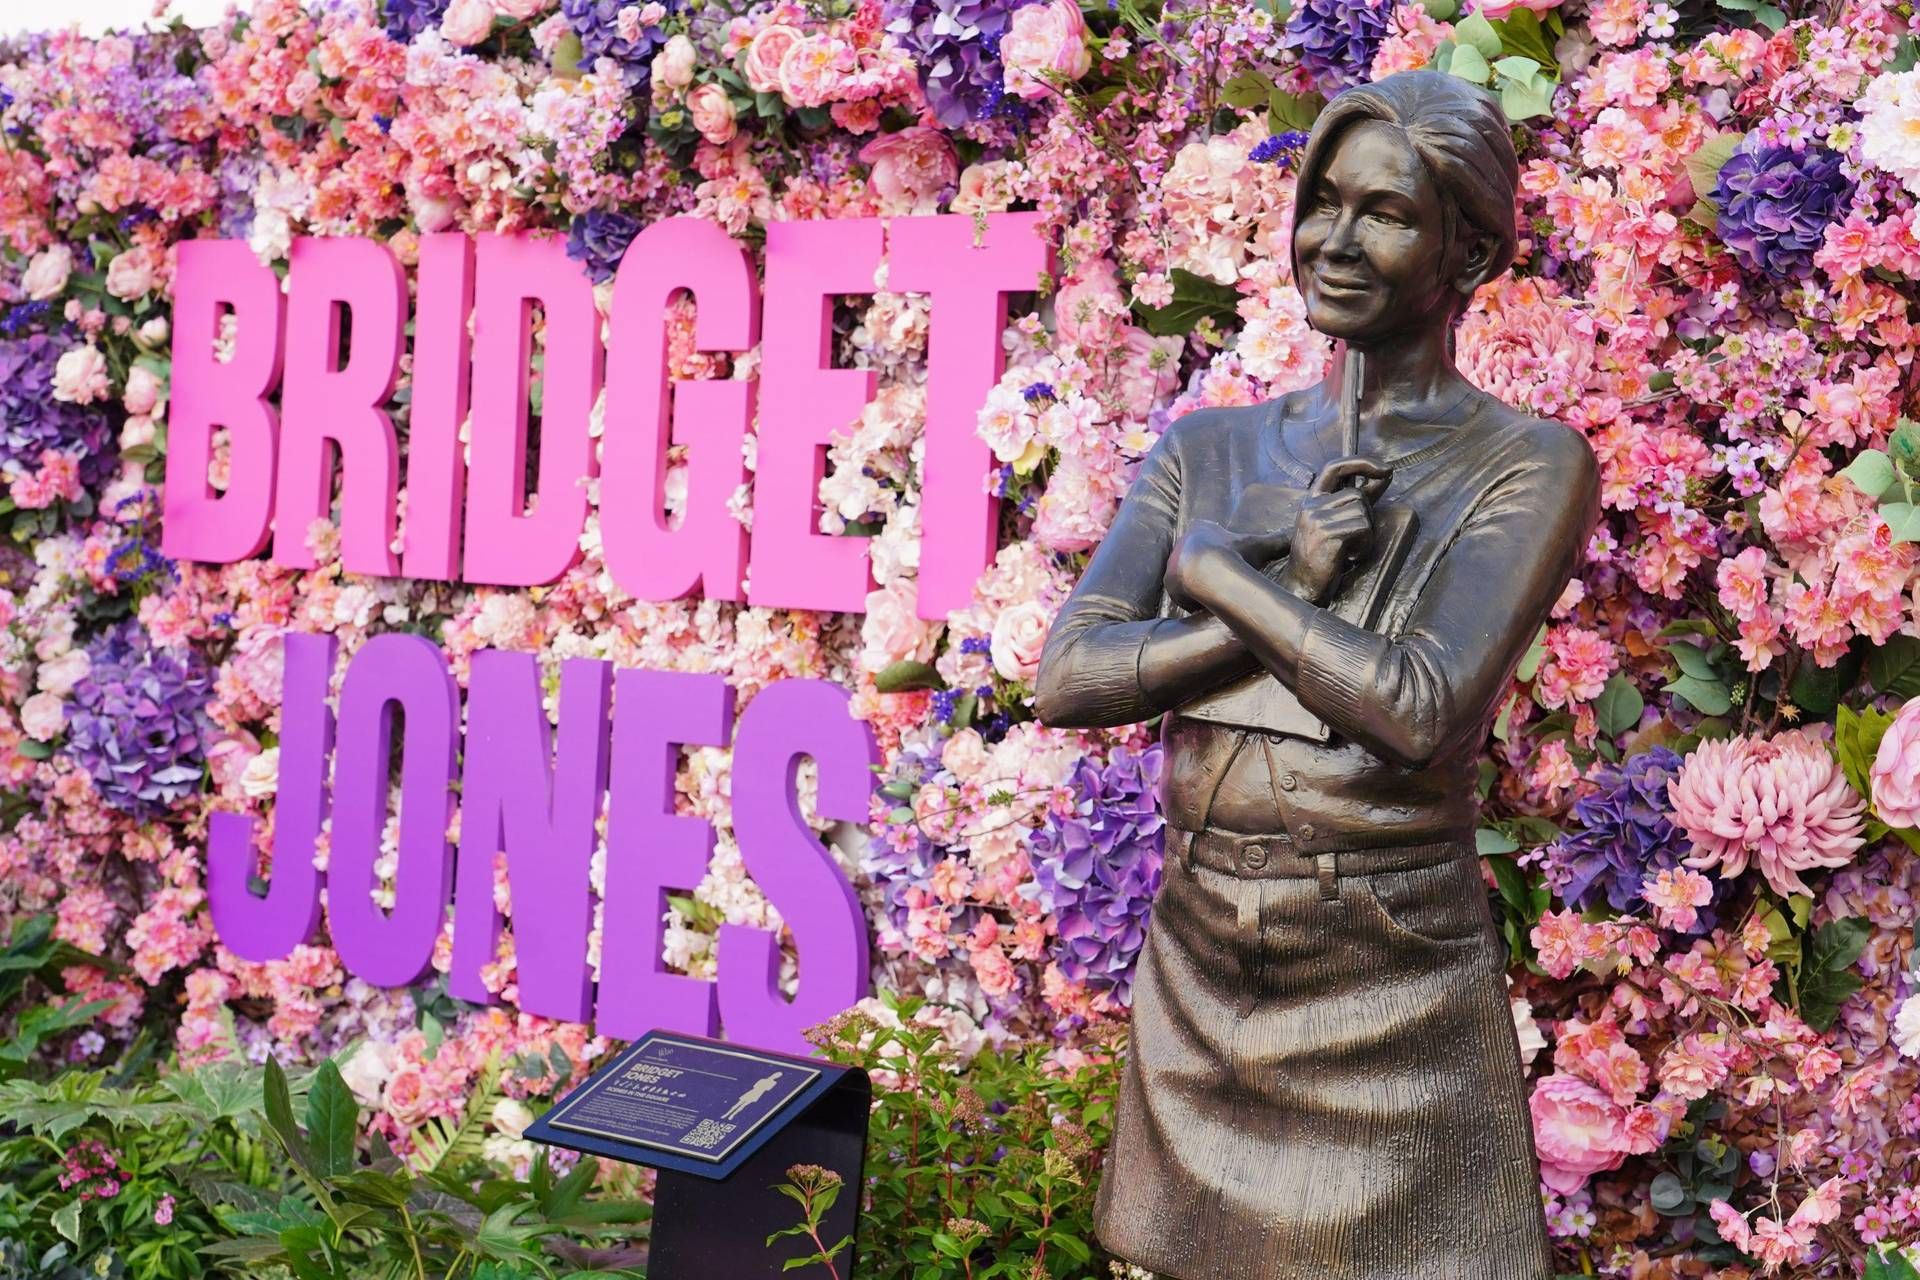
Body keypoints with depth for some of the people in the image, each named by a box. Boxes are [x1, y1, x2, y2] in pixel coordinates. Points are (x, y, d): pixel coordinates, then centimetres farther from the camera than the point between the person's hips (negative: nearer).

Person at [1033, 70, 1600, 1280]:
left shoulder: (1528, 467, -7)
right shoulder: (1211, 448, 5)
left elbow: (1421, 714, -20)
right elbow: (1066, 679, -4)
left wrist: (1215, 570, -11)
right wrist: (1287, 593, -15)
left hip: (1392, 989, -4)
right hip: (1196, 965, 4)